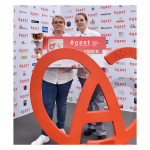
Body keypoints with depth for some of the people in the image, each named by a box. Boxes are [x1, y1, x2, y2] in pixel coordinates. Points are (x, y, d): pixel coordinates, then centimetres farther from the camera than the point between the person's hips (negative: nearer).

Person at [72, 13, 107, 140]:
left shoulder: (95, 35, -4)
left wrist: (105, 72, -7)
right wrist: (73, 64, -17)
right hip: (83, 73, 4)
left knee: (98, 100, -1)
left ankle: (101, 131, 9)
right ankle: (91, 125, 30)